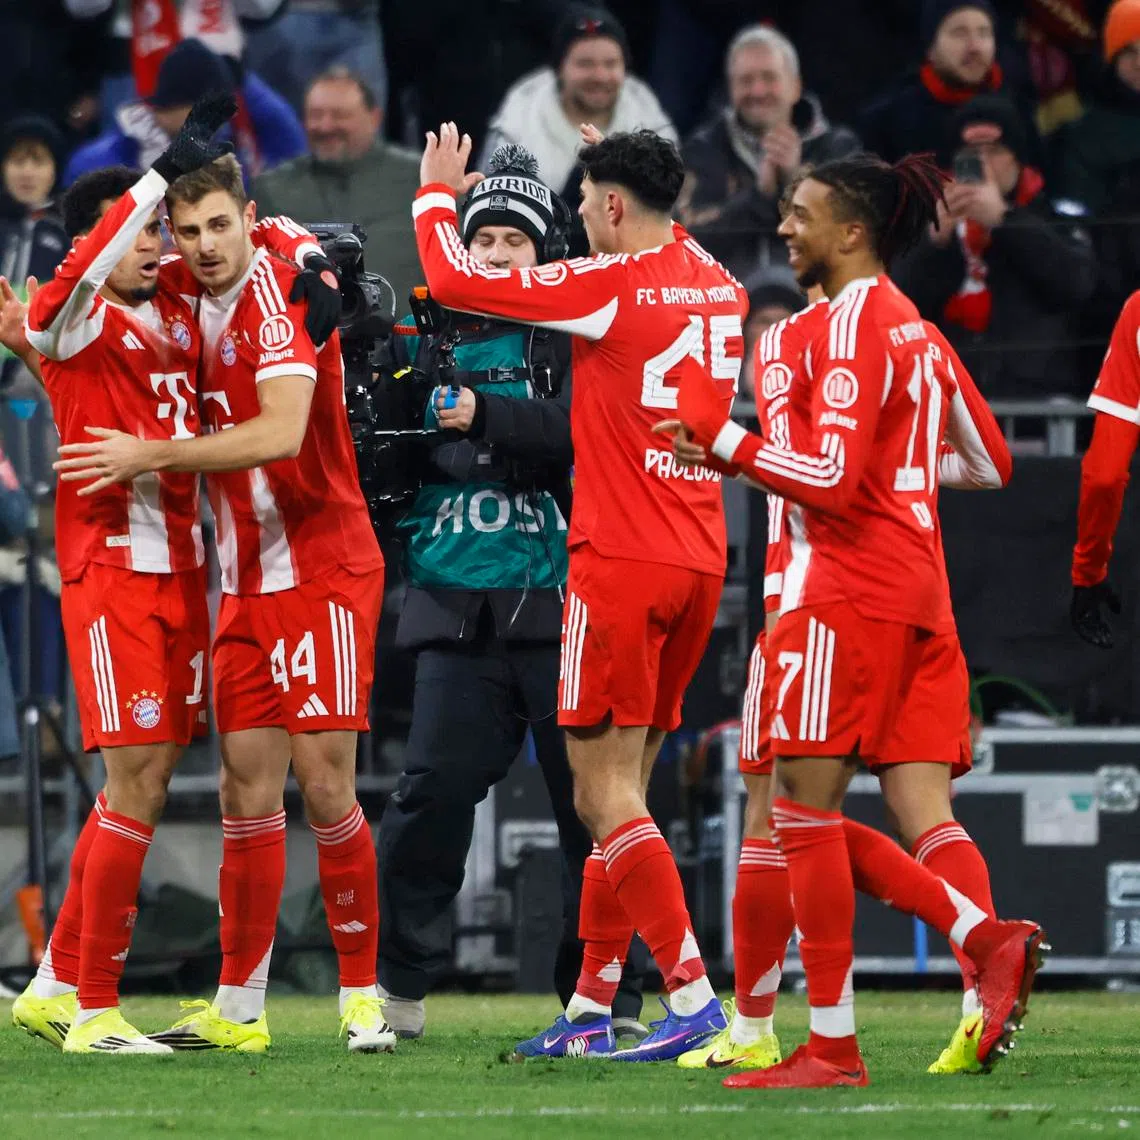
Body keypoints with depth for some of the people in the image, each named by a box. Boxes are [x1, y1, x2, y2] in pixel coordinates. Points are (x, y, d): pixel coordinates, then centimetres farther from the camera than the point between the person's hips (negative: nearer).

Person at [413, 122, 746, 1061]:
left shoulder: (611, 285, -12)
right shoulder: (719, 288, 8)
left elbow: (458, 280, -6)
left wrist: (437, 191, 11)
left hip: (621, 561, -8)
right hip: (700, 561, 8)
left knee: (605, 792, -6)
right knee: (620, 789, 13)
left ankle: (692, 993, -15)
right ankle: (591, 1008, 16)